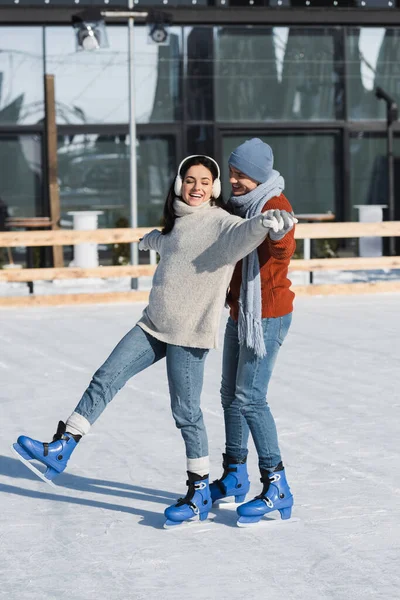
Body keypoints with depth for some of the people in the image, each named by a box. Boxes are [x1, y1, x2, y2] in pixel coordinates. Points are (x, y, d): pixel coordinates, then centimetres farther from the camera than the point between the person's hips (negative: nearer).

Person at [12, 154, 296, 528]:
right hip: (154, 324, 7)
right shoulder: (177, 221, 13)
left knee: (185, 411, -3)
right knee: (106, 378, 2)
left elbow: (241, 234, -32)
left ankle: (200, 492, 9)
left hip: (190, 331, -7)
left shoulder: (220, 222, -10)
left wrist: (264, 223, -55)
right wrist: (152, 239, 59)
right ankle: (60, 450, 5)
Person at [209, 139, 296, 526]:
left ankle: (276, 489, -12)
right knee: (231, 393, 15)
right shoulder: (240, 205, 9)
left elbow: (282, 252, -36)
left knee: (250, 398, -15)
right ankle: (234, 477, 29)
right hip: (240, 312, 10)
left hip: (267, 314, -10)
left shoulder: (275, 206, -18)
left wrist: (281, 233, -56)